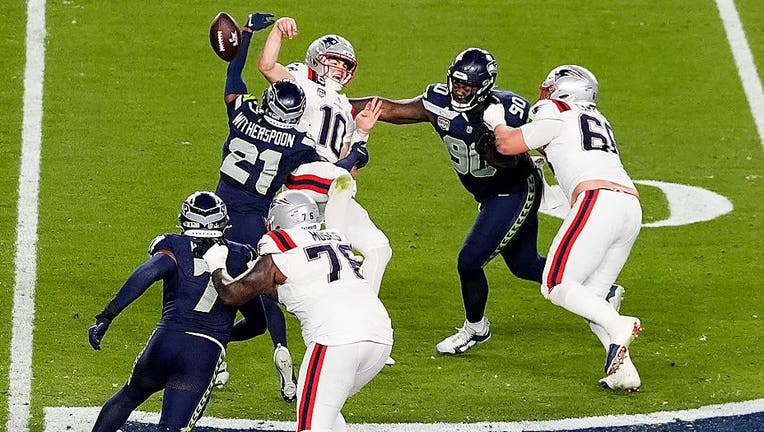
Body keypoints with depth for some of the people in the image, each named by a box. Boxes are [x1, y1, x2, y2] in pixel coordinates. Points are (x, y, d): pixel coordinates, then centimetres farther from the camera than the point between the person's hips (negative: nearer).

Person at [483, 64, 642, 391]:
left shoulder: (557, 116, 6)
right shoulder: (596, 120, 29)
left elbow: (507, 145, 9)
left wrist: (496, 122, 26)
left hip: (598, 200, -8)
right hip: (631, 207, 8)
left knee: (556, 286, -3)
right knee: (589, 296, 12)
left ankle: (618, 327, -24)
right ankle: (623, 371, -2)